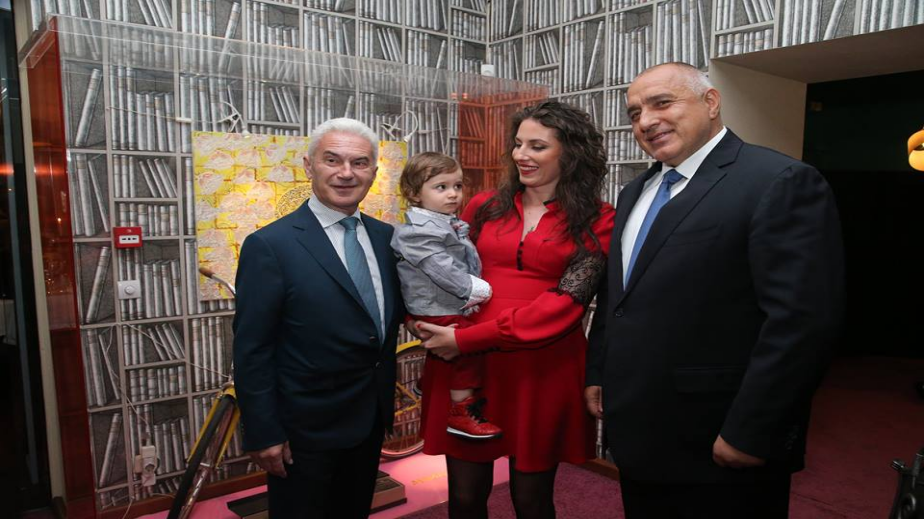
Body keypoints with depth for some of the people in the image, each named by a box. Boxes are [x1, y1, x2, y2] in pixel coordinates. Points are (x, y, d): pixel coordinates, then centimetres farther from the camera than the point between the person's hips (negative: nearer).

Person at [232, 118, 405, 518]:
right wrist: (263, 434, -14)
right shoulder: (271, 246, -16)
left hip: (371, 419, 6)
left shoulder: (385, 237, 2)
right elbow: (251, 350, -15)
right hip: (306, 429, -6)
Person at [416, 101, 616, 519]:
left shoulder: (596, 221, -1)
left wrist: (469, 338, -17)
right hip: (466, 367, 3)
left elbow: (568, 300, -12)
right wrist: (429, 321, -10)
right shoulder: (484, 208, 9)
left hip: (544, 371, -2)